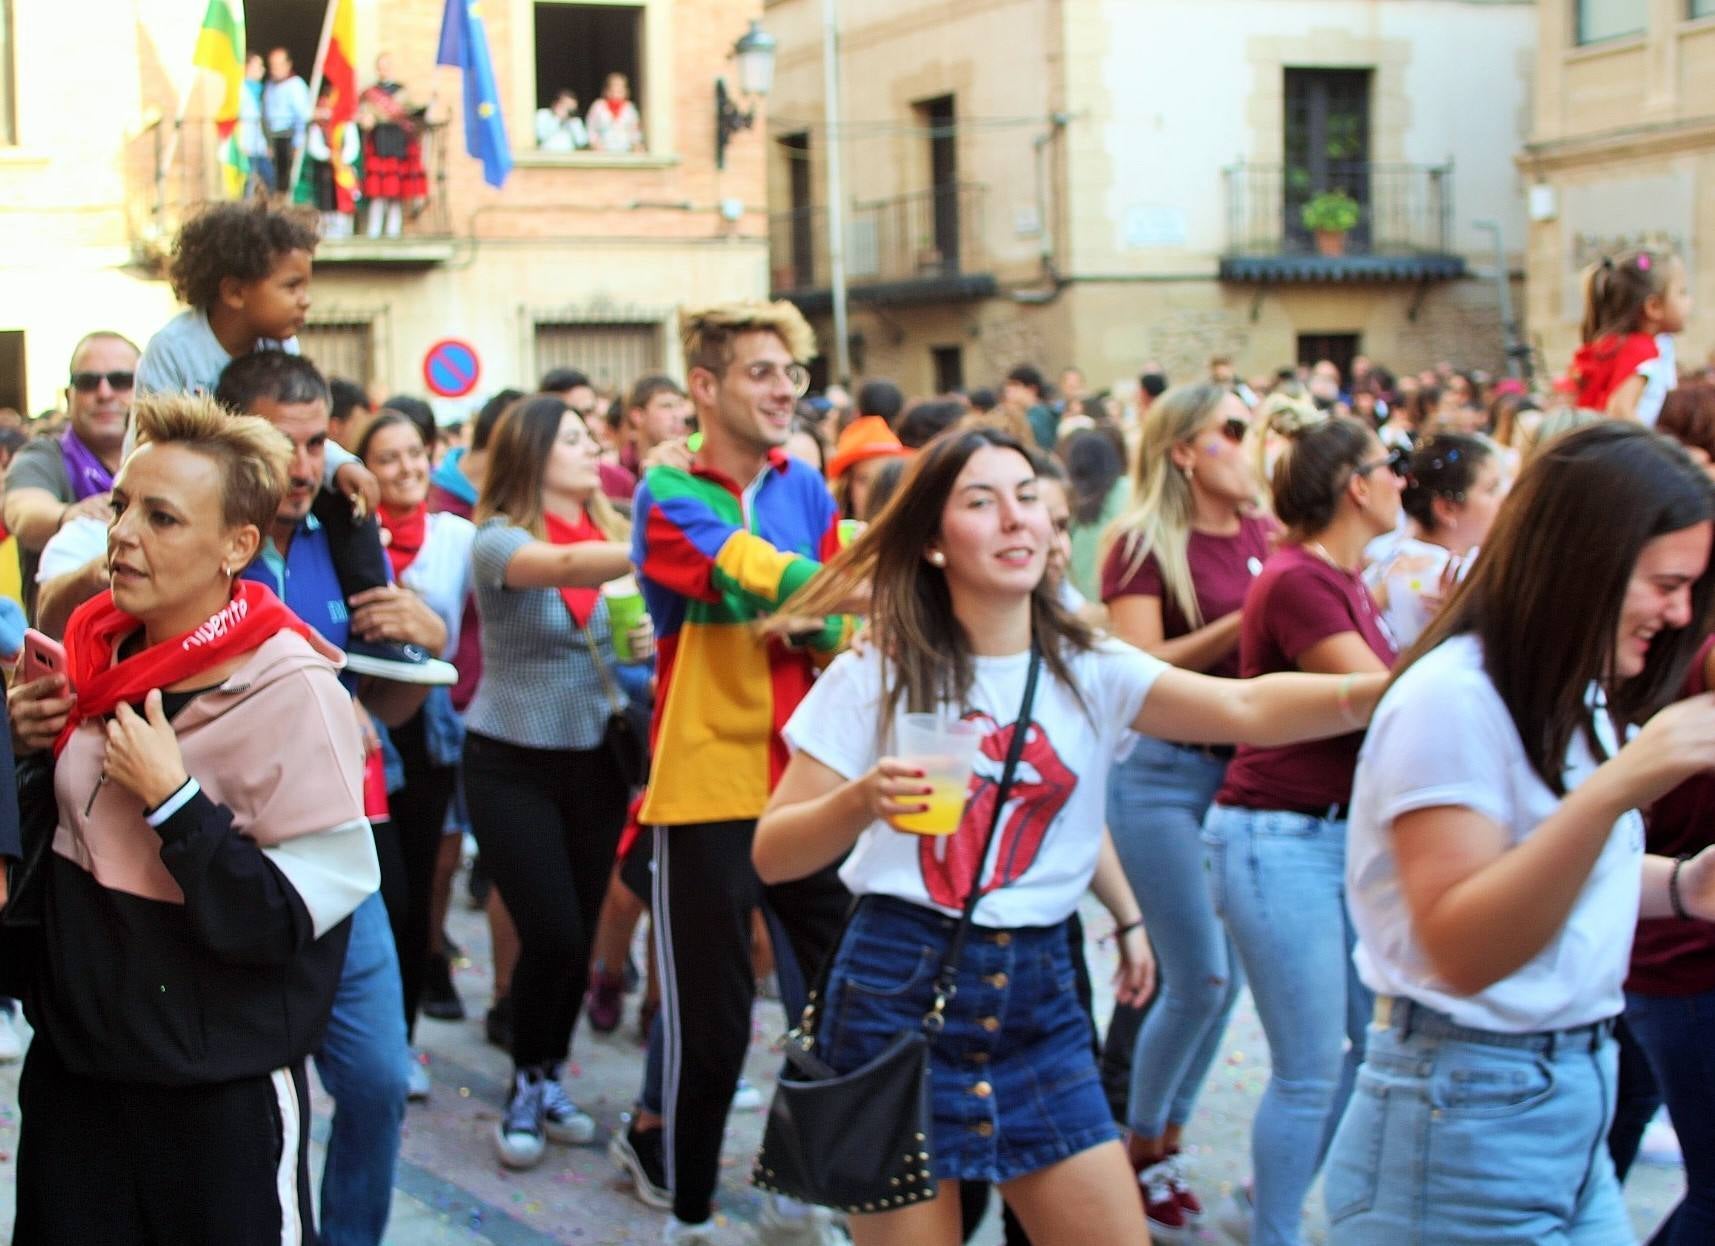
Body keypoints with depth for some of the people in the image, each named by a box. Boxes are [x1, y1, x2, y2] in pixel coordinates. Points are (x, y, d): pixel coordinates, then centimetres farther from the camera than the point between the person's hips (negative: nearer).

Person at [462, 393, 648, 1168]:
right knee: (552, 935, -9)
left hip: (596, 760, 5)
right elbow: (562, 567, -34)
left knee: (580, 935, 8)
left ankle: (549, 1081, 28)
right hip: (511, 762, -4)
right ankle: (526, 1090, 14)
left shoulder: (611, 533, 3)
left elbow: (633, 626, 13)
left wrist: (648, 641, -12)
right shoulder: (499, 539, -12)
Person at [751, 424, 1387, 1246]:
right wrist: (860, 803, -27)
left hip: (1037, 996, 3)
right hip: (899, 994, -3)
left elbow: (1247, 709, -14)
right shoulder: (877, 676, -5)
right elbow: (771, 855, -6)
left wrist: (1389, 688, -30)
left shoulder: (1088, 670, 2)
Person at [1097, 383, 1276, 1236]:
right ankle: (1139, 1151, 15)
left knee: (1222, 978, 9)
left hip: (1242, 769, 6)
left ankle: (1166, 1143, 26)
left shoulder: (1263, 536, 7)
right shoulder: (1144, 543, -8)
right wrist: (1240, 623, -22)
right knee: (1199, 979, -5)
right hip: (1163, 771, -6)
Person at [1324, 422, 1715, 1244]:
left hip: (1579, 1100, 8)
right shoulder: (1453, 699, -18)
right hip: (1464, 1122, -8)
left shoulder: (1583, 700, 10)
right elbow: (1463, 951, -24)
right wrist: (1617, 787, -33)